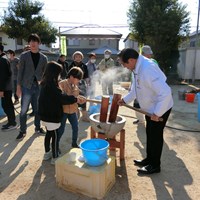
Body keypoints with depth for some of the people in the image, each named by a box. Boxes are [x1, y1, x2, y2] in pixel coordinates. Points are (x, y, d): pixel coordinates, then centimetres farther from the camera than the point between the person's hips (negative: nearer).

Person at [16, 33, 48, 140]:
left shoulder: (43, 58, 6)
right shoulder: (24, 55, -1)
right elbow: (20, 71, -1)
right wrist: (18, 86, -5)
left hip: (39, 87, 2)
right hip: (26, 86, -2)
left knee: (38, 109, 11)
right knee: (24, 110, 1)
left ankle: (37, 127, 28)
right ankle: (22, 131, 15)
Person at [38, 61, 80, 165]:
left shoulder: (46, 83, 8)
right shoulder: (51, 85, -23)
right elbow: (62, 98, -26)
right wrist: (76, 98, -17)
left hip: (46, 114, 10)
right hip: (51, 115, -10)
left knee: (49, 133, 21)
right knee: (55, 135, 2)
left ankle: (47, 153, 35)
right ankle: (55, 158, 13)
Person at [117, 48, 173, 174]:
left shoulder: (147, 69, -33)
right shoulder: (138, 67, -3)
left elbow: (165, 93, -37)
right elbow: (135, 88, 13)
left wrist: (157, 113, -29)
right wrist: (125, 100, 8)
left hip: (160, 108, -9)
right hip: (150, 108, 9)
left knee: (155, 136, 6)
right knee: (150, 134, 21)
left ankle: (155, 165, 26)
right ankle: (149, 159, 40)